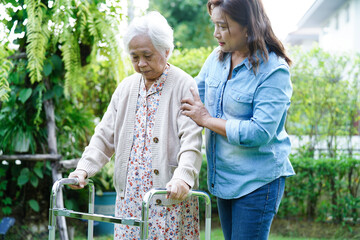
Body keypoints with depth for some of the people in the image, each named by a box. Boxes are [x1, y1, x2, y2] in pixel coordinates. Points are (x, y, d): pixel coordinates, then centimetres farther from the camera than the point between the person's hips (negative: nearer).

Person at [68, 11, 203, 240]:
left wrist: (183, 177, -32)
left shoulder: (184, 86, -6)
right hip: (130, 196, 5)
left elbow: (191, 140, -17)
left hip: (170, 198, -5)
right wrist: (84, 168, -1)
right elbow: (105, 136, 14)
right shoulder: (126, 87, 14)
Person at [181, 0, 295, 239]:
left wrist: (207, 120, -18)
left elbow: (260, 132, -25)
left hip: (257, 182, -7)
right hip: (224, 179, 7)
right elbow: (192, 98, 19)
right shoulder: (217, 58, 4)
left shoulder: (274, 71, -18)